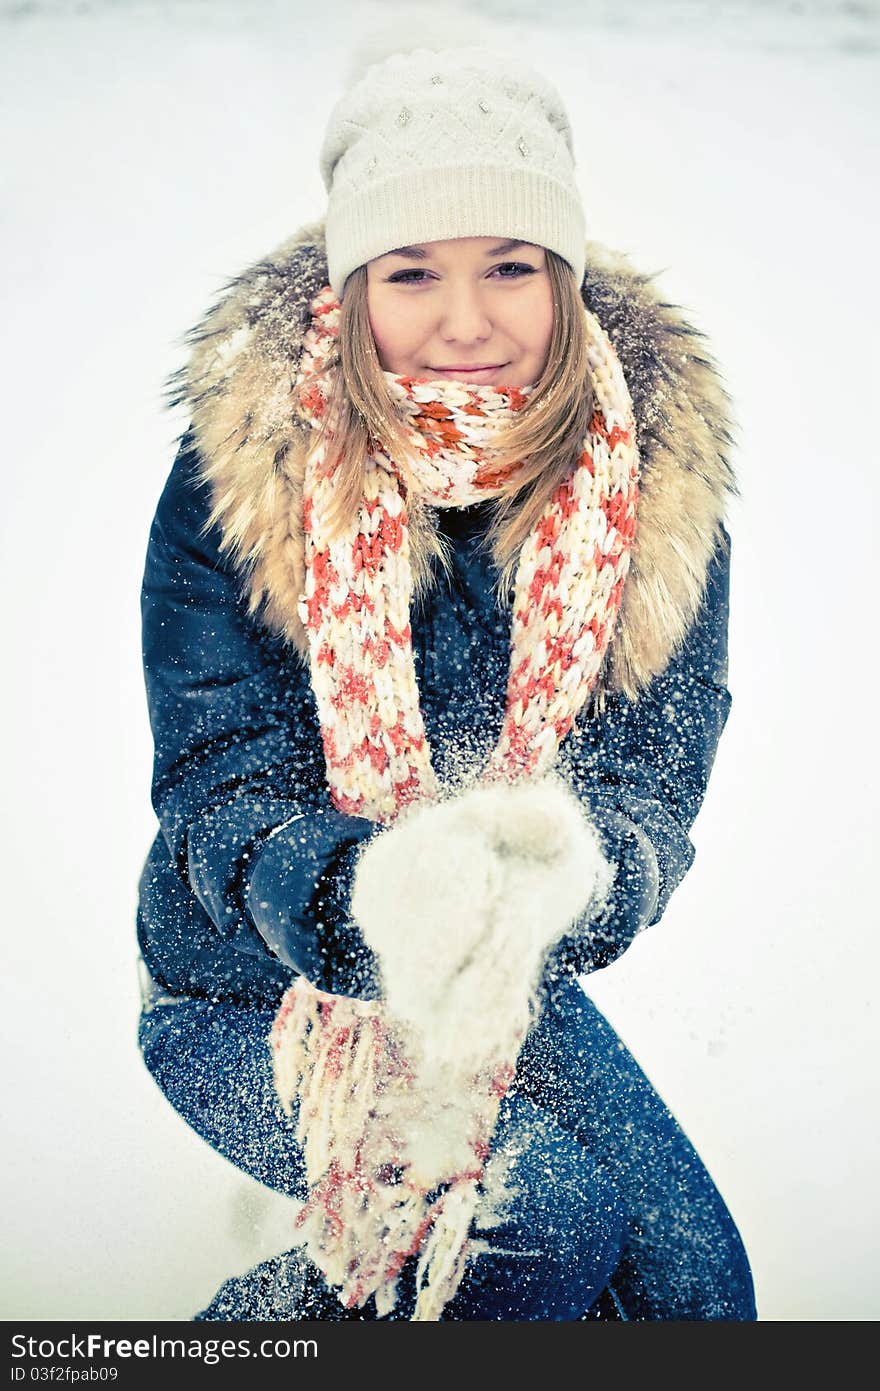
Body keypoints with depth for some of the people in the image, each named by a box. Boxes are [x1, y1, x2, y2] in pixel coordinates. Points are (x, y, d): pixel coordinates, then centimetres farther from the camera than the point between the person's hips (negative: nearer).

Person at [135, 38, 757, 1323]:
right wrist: (379, 897, -46)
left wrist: (564, 870, -43)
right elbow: (217, 786, -22)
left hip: (505, 991, 4)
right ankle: (243, 1331, 3)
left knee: (697, 1287, -8)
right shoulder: (241, 469, -18)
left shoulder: (656, 477, -11)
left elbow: (655, 783, -16)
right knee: (551, 1219, -25)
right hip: (250, 996, -3)